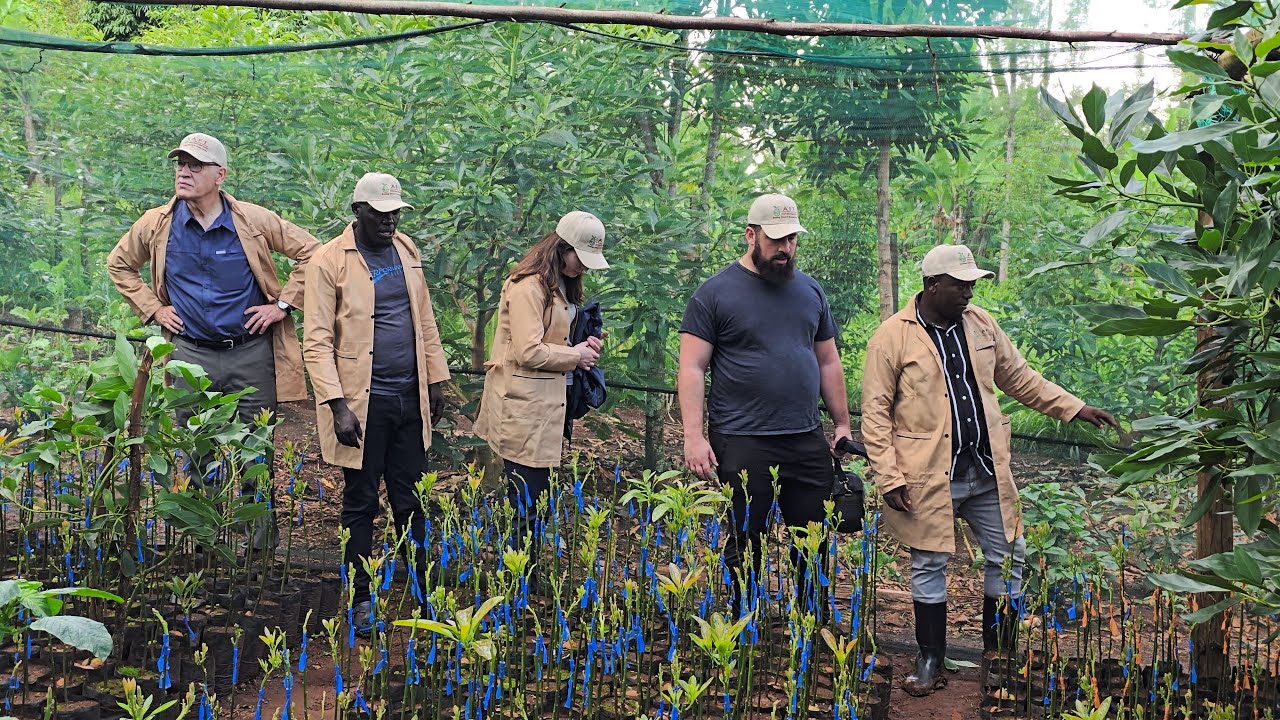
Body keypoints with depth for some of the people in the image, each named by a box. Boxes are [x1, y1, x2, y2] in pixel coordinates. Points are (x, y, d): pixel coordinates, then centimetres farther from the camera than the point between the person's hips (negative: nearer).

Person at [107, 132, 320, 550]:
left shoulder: (254, 221, -6)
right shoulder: (156, 225, 1)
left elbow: (310, 253, 1)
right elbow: (119, 265, 18)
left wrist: (283, 304, -2)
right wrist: (152, 309, 8)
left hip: (251, 353, -2)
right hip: (190, 354, 2)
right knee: (191, 453, 7)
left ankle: (261, 539, 16)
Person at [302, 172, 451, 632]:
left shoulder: (405, 251, 10)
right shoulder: (330, 261, -8)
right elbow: (317, 341, -11)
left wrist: (435, 380, 13)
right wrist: (338, 406, -17)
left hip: (409, 399, 5)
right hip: (363, 403, -5)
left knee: (411, 501, 12)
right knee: (360, 503, 7)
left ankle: (424, 593, 21)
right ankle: (361, 599, 20)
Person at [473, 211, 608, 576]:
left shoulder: (563, 286, 16)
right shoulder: (528, 287, -15)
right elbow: (528, 352, -21)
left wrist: (584, 347, 8)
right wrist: (575, 355, -10)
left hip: (547, 408, 9)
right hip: (522, 409, -9)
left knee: (536, 500, 10)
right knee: (525, 504, -5)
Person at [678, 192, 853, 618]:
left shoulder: (810, 291, 13)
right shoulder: (715, 293, -3)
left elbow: (828, 363, 20)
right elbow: (691, 368, -7)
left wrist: (842, 424, 15)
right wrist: (693, 437, -15)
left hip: (807, 441, 5)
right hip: (743, 444, -5)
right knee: (743, 549, 4)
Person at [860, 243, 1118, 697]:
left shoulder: (980, 324, 7)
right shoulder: (893, 337, -9)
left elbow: (1020, 378, 17)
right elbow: (876, 413, -9)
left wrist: (1074, 408, 11)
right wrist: (889, 478, -14)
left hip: (987, 471, 5)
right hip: (928, 476, -5)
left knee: (1008, 558, 9)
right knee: (930, 566, 4)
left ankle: (999, 654, 26)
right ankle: (930, 661, 19)